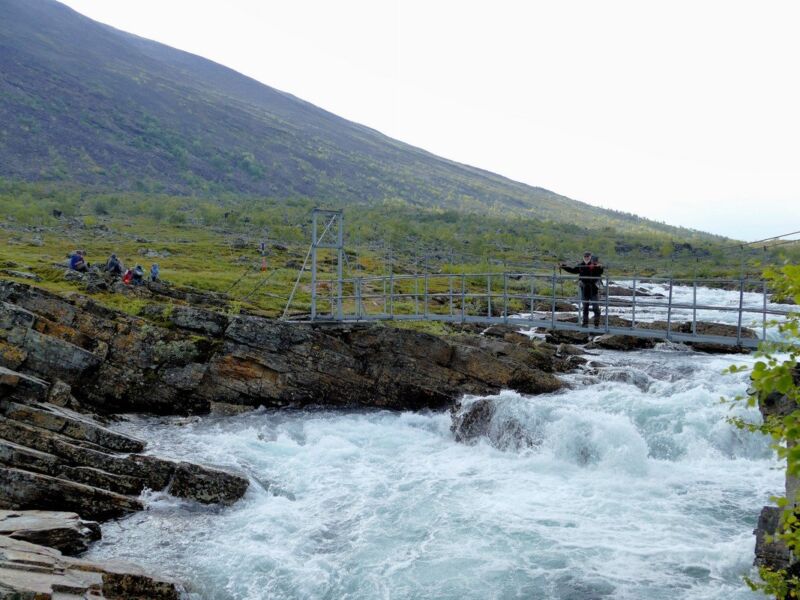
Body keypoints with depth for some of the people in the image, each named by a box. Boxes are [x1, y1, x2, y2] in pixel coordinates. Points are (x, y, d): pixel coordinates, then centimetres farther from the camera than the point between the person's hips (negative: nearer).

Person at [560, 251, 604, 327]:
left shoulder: (596, 265, -8)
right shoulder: (581, 265, 5)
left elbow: (600, 273, -23)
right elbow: (573, 270, 16)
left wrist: (600, 267, -43)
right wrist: (564, 266, 13)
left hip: (594, 289, -4)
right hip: (584, 289, 4)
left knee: (596, 307, -1)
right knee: (585, 307, 11)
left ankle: (597, 323, 6)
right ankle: (585, 323, 19)